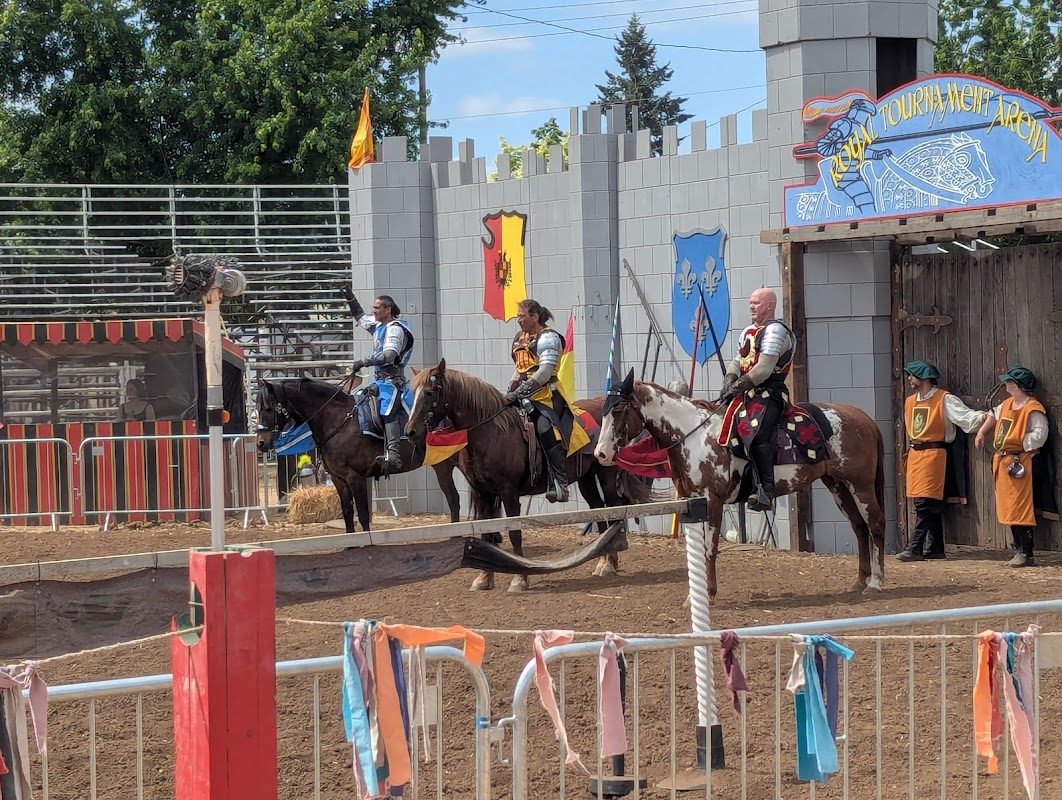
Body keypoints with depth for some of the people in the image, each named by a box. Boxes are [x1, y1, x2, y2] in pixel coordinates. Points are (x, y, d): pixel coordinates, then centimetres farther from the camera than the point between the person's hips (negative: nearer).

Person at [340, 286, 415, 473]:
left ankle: (393, 456, -44)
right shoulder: (378, 325, 18)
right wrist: (350, 299, 27)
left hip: (392, 379, -11)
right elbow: (361, 317, 39)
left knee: (387, 412, -27)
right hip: (380, 379, 11)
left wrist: (362, 363, -28)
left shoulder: (395, 329, -11)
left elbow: (389, 355, -26)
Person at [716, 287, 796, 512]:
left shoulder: (775, 330, -7)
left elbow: (764, 368, -16)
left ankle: (766, 491, -37)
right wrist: (729, 381, 1)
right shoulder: (749, 331, 25)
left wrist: (740, 385, -16)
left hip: (769, 394, -10)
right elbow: (738, 361, 21)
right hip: (749, 393, 10)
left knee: (758, 432, -30)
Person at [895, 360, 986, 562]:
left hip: (934, 453, -7)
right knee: (932, 504, 10)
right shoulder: (910, 401, 16)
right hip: (914, 454, 7)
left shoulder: (944, 399, -6)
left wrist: (983, 416, -31)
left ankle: (915, 548, -15)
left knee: (925, 502, -12)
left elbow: (965, 415, -16)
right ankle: (935, 548, 14)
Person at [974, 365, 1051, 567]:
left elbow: (1039, 434, -23)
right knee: (1008, 508, 11)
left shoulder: (1033, 409, -15)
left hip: (1018, 463, -9)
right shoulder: (1008, 404, 13)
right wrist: (982, 432, 28)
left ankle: (1027, 554, -9)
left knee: (1019, 509, -11)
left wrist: (1021, 447, -17)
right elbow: (994, 415, 32)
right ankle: (1019, 550, 18)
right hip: (1002, 461, 9)